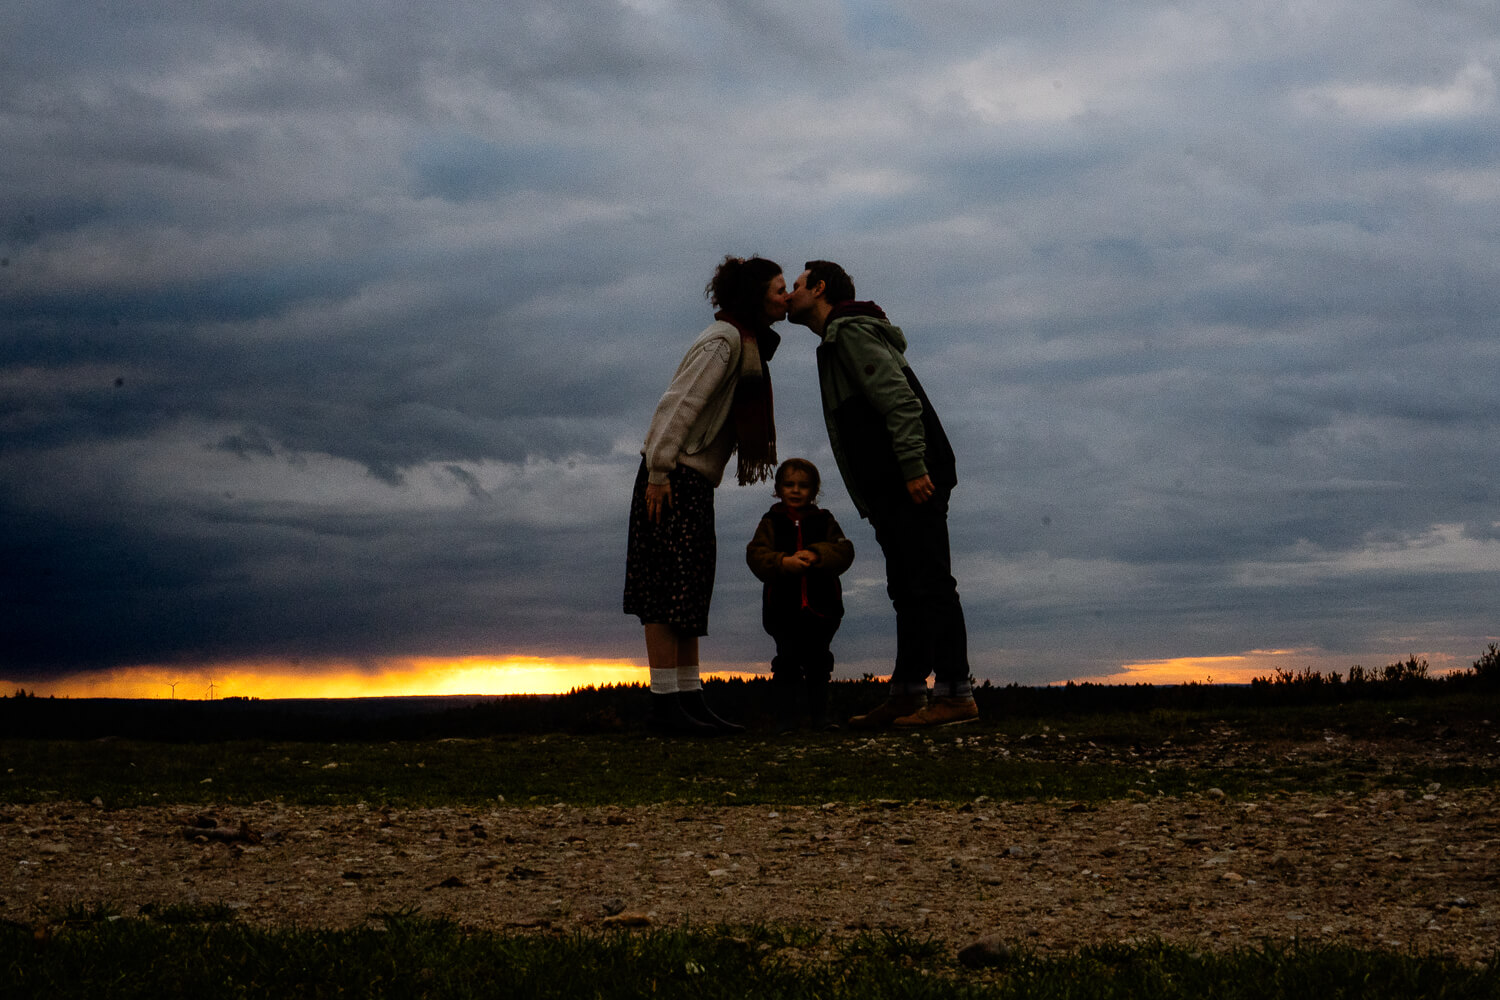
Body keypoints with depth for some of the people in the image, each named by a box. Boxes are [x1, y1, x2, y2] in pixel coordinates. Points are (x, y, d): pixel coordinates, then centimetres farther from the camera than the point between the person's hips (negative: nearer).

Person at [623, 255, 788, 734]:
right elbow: (678, 404, -19)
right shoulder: (723, 340, -13)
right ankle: (664, 701, -11)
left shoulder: (748, 344, 18)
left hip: (695, 483, 10)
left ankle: (690, 698, 9)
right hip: (673, 478, -10)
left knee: (689, 594, 8)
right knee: (670, 591, -10)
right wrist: (659, 472, -23)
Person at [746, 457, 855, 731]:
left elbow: (843, 551, -5)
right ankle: (785, 717, 2)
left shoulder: (825, 521, 10)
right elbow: (756, 555, -8)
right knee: (787, 660, -3)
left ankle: (819, 715, 16)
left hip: (820, 607, 1)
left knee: (817, 661, 7)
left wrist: (816, 556, -23)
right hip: (783, 607, -1)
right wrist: (783, 562, -26)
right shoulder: (771, 523, 6)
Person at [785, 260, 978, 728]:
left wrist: (914, 467, -26)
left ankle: (955, 694, -14)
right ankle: (907, 695, 11)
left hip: (914, 482, -11)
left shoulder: (851, 330, -6)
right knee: (908, 589, 9)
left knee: (930, 584, -12)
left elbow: (900, 399, -19)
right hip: (892, 490, 11)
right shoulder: (839, 339, 26)